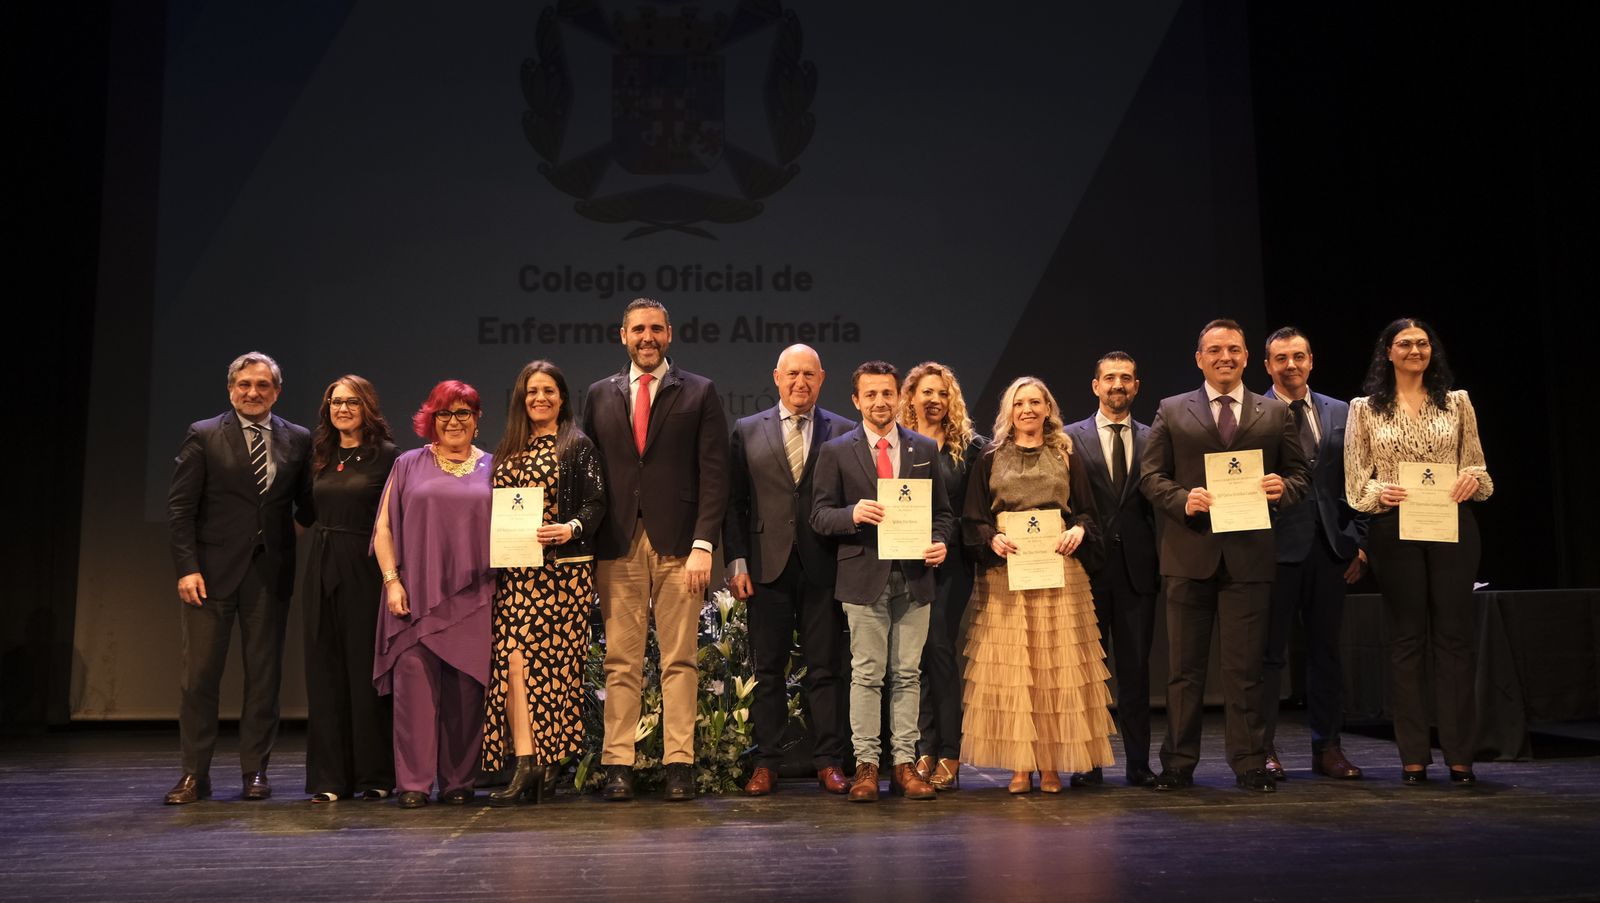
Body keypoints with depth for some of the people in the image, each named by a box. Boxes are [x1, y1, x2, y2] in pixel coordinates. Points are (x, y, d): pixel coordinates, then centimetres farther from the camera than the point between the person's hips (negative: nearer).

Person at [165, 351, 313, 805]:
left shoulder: (297, 440, 7)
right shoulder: (203, 436, 1)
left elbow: (307, 506, 12)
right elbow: (180, 507, -3)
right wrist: (187, 567, -9)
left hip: (270, 572, 2)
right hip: (212, 571, -2)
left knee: (264, 674, 7)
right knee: (199, 675, 2)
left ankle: (255, 770, 17)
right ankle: (194, 774, 12)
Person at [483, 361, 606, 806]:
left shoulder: (577, 447, 3)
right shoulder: (508, 451, 18)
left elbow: (595, 502, -5)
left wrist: (571, 528, -23)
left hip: (563, 568, -4)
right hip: (514, 571, 4)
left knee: (551, 662, -3)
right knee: (513, 659, -8)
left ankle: (548, 761, 6)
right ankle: (525, 763, -11)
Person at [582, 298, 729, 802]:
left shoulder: (699, 393, 7)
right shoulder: (600, 396, 15)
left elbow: (714, 473, 1)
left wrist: (703, 544, -9)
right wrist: (586, 541, 2)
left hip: (678, 545, -2)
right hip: (617, 547, 2)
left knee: (680, 660, 0)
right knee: (621, 661, 2)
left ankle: (679, 764, 5)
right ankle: (618, 765, 6)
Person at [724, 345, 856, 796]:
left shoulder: (844, 432, 6)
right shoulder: (747, 431, 10)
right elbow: (735, 502, 8)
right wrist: (737, 561, 0)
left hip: (824, 568, -1)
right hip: (768, 567, 1)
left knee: (827, 669, 4)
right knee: (768, 670, 5)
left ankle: (829, 763, 13)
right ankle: (766, 764, 13)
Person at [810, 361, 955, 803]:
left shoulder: (925, 449, 12)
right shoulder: (836, 452, 5)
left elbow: (943, 511, 14)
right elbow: (819, 514, 2)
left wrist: (940, 542, -6)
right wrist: (852, 514, -18)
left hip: (914, 577, 2)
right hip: (864, 577, -2)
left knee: (907, 674, 5)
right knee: (867, 674, 0)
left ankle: (904, 764, 12)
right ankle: (866, 765, 7)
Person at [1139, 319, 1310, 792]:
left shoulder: (1275, 413, 12)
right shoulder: (1172, 411, 9)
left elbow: (1298, 474, 11)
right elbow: (1150, 475, 5)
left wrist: (1282, 487, -11)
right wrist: (1183, 500, -13)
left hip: (1249, 554, 0)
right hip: (1189, 553, 0)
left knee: (1245, 667, 4)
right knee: (1184, 665, 6)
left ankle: (1249, 763, 14)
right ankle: (1178, 763, 15)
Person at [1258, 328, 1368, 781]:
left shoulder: (1341, 413, 12)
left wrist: (1358, 541, 4)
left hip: (1329, 546, 4)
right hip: (1275, 545, -4)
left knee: (1326, 649, 10)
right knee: (1270, 652, 2)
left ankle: (1327, 748, 19)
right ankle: (1264, 748, 10)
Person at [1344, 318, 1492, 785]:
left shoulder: (1457, 402, 10)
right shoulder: (1365, 409, 6)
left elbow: (1477, 467, 12)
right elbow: (1355, 480, 4)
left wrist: (1473, 478, -10)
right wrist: (1378, 491, -16)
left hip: (1452, 526, 1)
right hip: (1394, 531, -1)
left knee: (1455, 635, 1)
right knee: (1407, 639, 3)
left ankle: (1459, 753, 7)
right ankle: (1414, 755, 9)